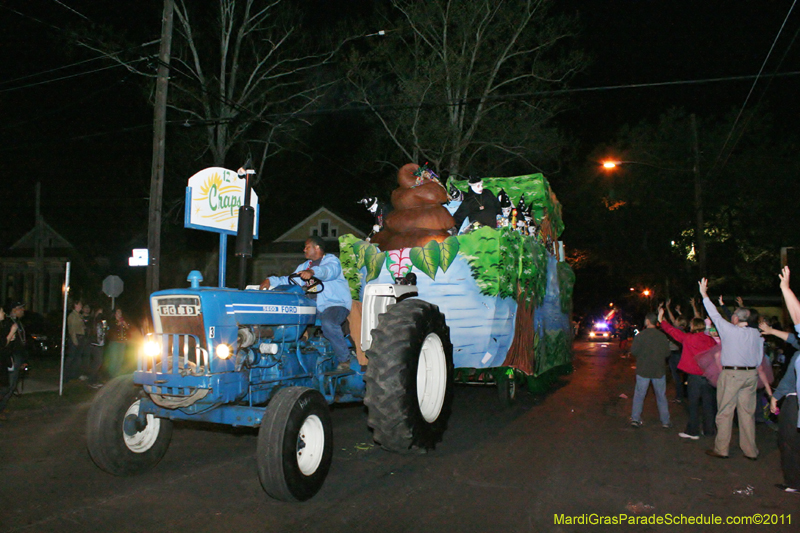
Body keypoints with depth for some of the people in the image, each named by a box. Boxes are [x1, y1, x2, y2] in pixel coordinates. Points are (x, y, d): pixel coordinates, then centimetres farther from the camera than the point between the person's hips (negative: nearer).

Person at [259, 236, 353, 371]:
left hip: (336, 304, -6)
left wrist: (312, 271, -40)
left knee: (328, 323, -37)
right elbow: (290, 280, 18)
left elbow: (330, 270, -21)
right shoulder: (304, 266, 27)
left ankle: (345, 360, -21)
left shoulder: (331, 260, 3)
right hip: (313, 307, 7)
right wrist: (271, 280, 2)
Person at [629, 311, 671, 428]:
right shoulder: (663, 336, -5)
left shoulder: (640, 336, -12)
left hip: (643, 370, -2)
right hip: (659, 370, 2)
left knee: (639, 395, 8)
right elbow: (667, 353, -2)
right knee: (661, 396, 12)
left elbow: (633, 351, -11)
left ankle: (635, 419, 6)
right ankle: (665, 421, 15)